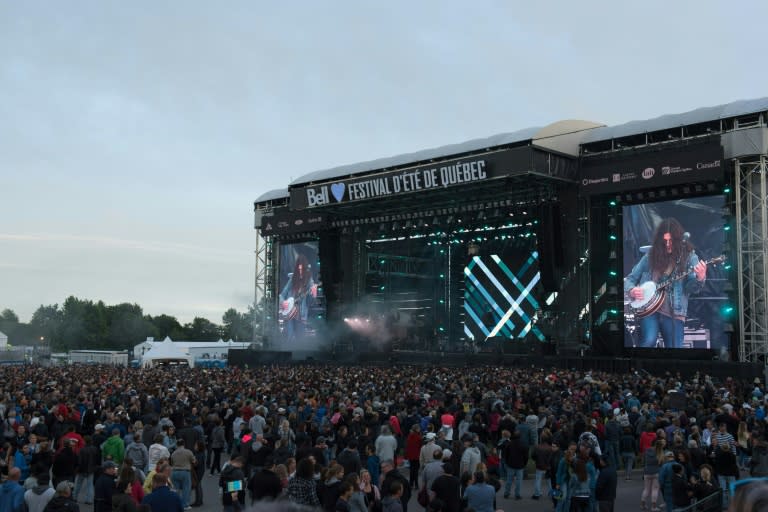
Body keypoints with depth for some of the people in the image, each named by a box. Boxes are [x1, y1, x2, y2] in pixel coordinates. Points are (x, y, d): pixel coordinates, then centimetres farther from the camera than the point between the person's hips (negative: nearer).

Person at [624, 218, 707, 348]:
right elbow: (630, 279, 15)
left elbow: (691, 288, -8)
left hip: (673, 312, 0)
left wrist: (700, 278, -30)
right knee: (649, 341, -24)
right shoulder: (651, 255, 8)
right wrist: (632, 290, -7)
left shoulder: (689, 257, 4)